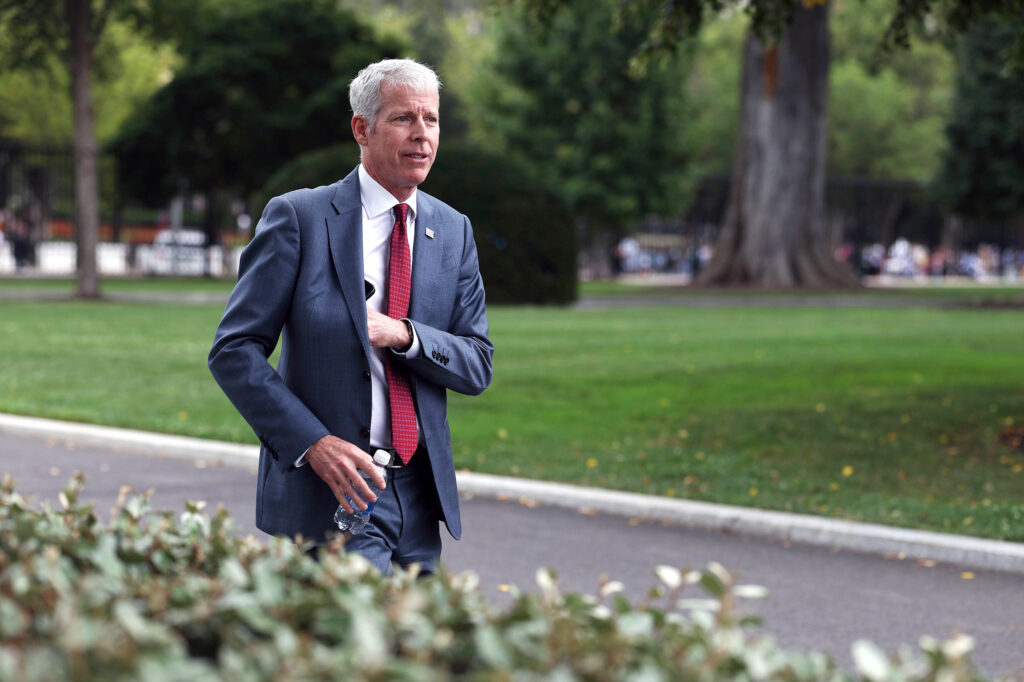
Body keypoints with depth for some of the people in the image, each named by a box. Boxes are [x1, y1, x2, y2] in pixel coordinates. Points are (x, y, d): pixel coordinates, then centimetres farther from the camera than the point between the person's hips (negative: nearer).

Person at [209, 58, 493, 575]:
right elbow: (233, 351, -8)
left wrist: (402, 335, -13)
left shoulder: (453, 231, 10)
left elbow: (478, 368, 7)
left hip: (421, 493, 6)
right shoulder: (298, 217, -5)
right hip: (330, 492, -5)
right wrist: (312, 443, -19)